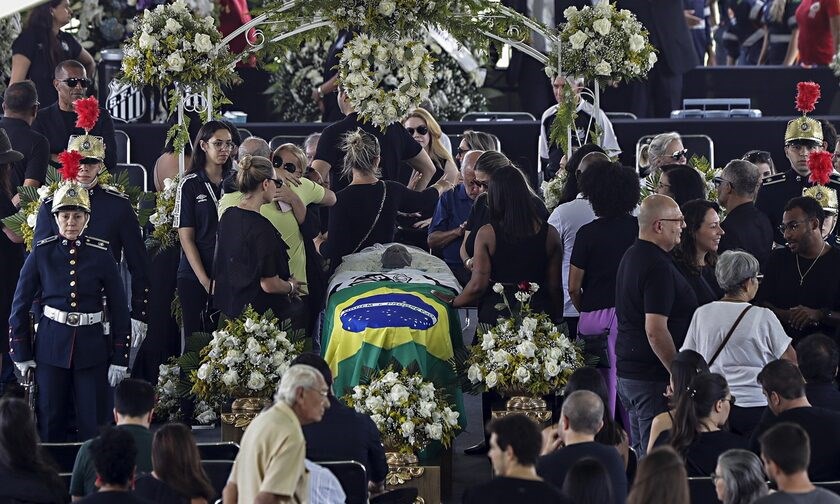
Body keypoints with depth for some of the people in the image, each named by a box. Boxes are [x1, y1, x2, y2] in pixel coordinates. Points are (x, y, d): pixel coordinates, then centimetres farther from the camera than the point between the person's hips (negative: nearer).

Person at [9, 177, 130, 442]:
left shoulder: (101, 254, -2)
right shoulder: (41, 253, -1)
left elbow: (119, 308, 2)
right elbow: (21, 305, 4)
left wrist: (120, 358, -1)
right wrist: (21, 354, 2)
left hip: (92, 347, 0)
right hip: (51, 347, 0)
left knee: (93, 424, 1)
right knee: (50, 423, 5)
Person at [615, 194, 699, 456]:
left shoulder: (631, 256, 13)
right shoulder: (658, 267, -19)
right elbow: (655, 330, -25)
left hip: (627, 372, 10)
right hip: (653, 377, -10)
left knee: (641, 453, 15)